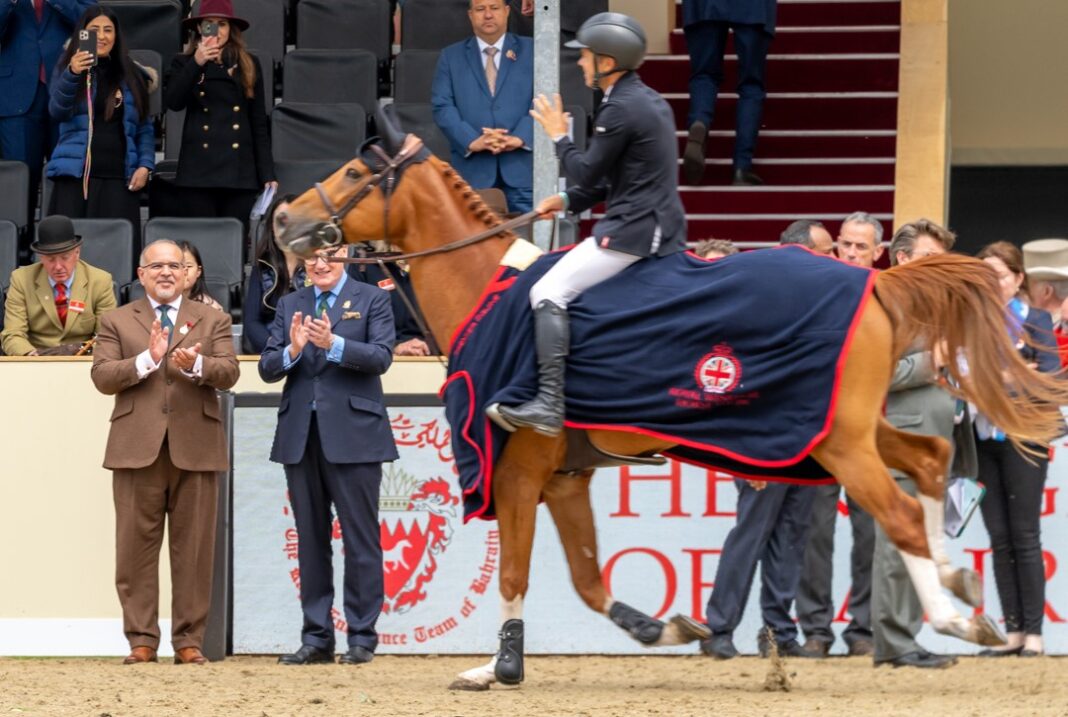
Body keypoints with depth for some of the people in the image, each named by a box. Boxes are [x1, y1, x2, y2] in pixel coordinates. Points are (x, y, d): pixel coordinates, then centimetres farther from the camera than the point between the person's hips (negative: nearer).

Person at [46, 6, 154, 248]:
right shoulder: (68, 69, 8)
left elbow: (145, 128, 16)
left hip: (119, 179, 1)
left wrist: (145, 165, 1)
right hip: (75, 175, -1)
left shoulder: (132, 76, 13)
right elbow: (57, 111, -9)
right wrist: (73, 75, -26)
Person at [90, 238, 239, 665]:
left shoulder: (212, 321, 13)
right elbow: (102, 376, -1)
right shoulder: (118, 322, 12)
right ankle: (141, 639, 3)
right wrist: (147, 360, -15)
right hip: (137, 449, 0)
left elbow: (228, 373, -1)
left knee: (194, 549, 1)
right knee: (137, 547, -1)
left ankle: (189, 640, 5)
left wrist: (196, 366, -22)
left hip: (196, 449, 0)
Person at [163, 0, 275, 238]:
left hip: (239, 173, 1)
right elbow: (173, 102, -8)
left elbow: (259, 123, 11)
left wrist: (267, 174, 5)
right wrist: (196, 64, -19)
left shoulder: (249, 66, 12)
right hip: (198, 172, -1)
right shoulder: (184, 64, 10)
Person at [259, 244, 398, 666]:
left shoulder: (372, 300, 3)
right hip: (301, 436, 4)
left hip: (353, 435, -4)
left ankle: (362, 637, 3)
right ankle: (317, 638, 12)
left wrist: (333, 344, -24)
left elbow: (381, 357, -10)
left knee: (360, 537, -2)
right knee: (311, 540, 8)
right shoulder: (290, 305, 13)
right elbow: (267, 369, 7)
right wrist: (292, 350, -15)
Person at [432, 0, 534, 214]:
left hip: (522, 166, -1)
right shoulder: (451, 57, 13)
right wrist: (473, 141, -14)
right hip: (472, 167, 1)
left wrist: (519, 138, -16)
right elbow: (443, 107, 3)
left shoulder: (532, 51, 11)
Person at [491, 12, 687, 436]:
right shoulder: (652, 103, 17)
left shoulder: (621, 109, -15)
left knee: (549, 293, -14)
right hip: (665, 229, 10)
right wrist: (568, 201, 16)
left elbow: (587, 173, -13)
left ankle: (550, 404, -24)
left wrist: (559, 137, 3)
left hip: (631, 232, -10)